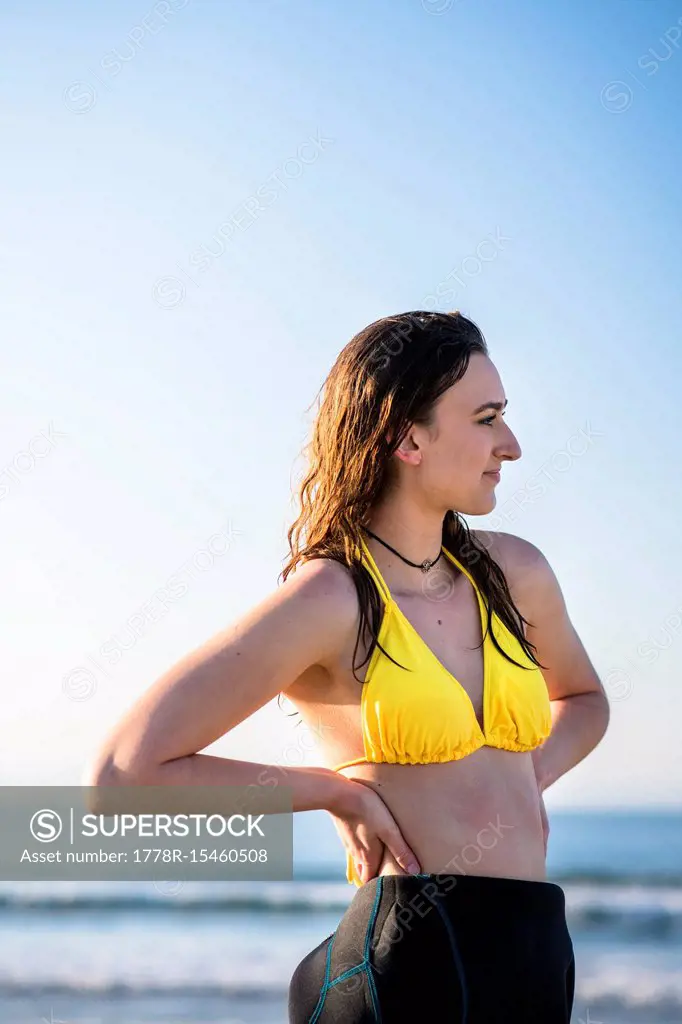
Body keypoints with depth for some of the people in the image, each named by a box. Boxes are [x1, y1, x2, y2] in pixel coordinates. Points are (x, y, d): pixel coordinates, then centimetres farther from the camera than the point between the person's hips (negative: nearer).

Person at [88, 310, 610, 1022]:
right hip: (409, 963, -6)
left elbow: (583, 698, 29)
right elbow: (124, 772, -12)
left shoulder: (514, 572, 7)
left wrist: (528, 779, 8)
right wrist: (336, 790, -8)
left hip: (540, 961, 6)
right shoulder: (328, 599, -11)